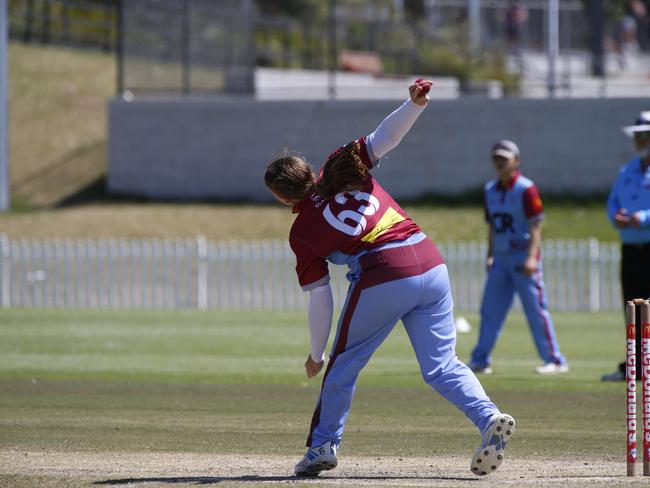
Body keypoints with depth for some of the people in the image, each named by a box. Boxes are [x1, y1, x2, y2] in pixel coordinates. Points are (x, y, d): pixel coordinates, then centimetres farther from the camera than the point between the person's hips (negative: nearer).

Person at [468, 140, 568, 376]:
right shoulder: (491, 190, 11)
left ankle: (555, 360, -3)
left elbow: (536, 225, -13)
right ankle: (480, 361, 12)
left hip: (522, 257, -7)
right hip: (500, 258, 7)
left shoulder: (526, 189, -9)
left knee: (536, 309, -7)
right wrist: (490, 255, 14)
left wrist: (532, 257, -21)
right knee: (490, 309, 7)